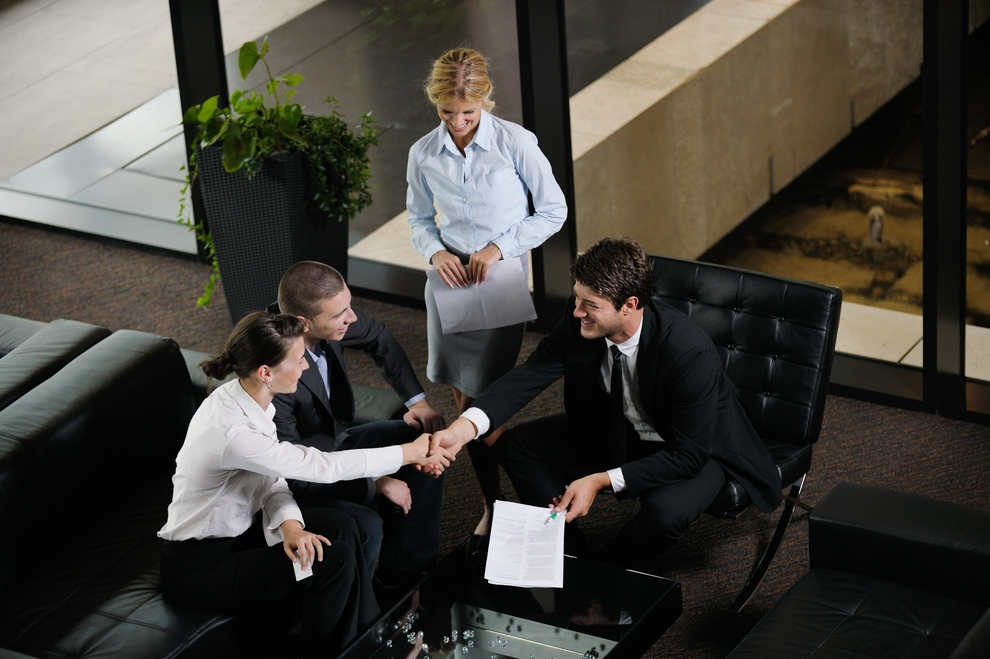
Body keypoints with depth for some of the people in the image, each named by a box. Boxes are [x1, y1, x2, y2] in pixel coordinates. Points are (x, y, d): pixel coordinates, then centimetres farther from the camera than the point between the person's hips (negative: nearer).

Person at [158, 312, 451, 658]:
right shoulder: (232, 432, -34)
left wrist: (290, 524, -21)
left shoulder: (244, 397, -6)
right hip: (198, 566, -9)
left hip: (234, 528, 9)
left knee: (339, 527, -2)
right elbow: (323, 466, -27)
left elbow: (269, 477, 1)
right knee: (334, 561, -16)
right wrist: (411, 453, -16)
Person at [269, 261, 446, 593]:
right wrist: (375, 483, -24)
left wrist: (417, 400, -1)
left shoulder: (329, 313, -17)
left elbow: (378, 338, 7)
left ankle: (401, 572, 9)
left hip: (333, 439, 8)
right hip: (295, 483, -8)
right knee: (365, 525, -29)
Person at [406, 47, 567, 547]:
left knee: (480, 399, -4)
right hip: (449, 276, 4)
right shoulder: (424, 154, -2)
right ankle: (493, 503, 18)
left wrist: (499, 247, -14)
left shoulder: (516, 143, -12)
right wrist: (435, 252, -9)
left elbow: (553, 211, -5)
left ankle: (495, 506, 10)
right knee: (465, 398, 6)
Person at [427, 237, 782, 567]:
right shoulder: (579, 320, -20)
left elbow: (689, 455, -30)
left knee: (665, 511, -37)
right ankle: (571, 554, 6)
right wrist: (465, 426, -33)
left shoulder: (690, 350, -36)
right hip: (617, 429, 6)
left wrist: (602, 481, -35)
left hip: (697, 449, -6)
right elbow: (529, 375, -15)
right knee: (516, 445, -4)